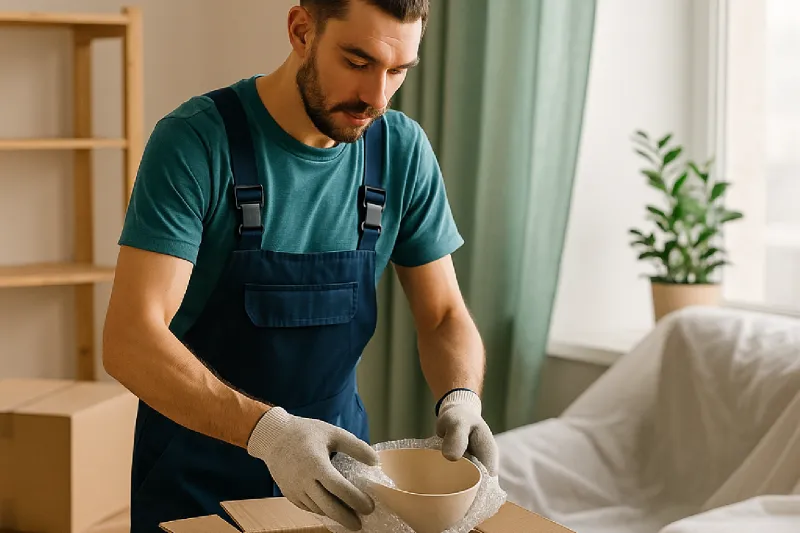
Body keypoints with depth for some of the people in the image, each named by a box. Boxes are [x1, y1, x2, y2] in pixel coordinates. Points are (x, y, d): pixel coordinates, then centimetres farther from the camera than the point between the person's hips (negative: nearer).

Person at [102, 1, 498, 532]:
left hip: (334, 460, 4)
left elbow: (443, 315, -2)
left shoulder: (403, 152, -8)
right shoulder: (194, 141, -21)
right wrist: (266, 429, -40)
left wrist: (461, 399, -23)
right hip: (198, 476, -4)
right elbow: (129, 340, -27)